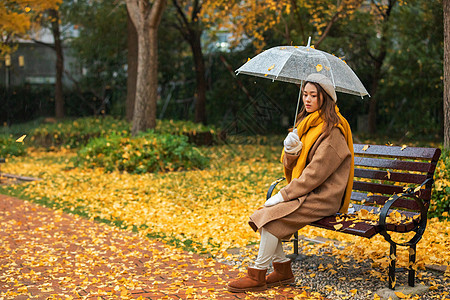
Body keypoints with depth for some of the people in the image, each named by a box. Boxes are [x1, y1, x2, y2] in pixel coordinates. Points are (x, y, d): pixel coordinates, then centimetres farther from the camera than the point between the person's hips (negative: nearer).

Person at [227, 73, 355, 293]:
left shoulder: (332, 131, -15)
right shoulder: (306, 124, 13)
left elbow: (315, 173, -20)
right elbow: (290, 166, 11)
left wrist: (283, 195, -18)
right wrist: (290, 150, -12)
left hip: (323, 198, -8)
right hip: (305, 192, 9)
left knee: (270, 217, -22)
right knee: (261, 215, -8)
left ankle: (257, 276, -12)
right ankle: (282, 270, 0)